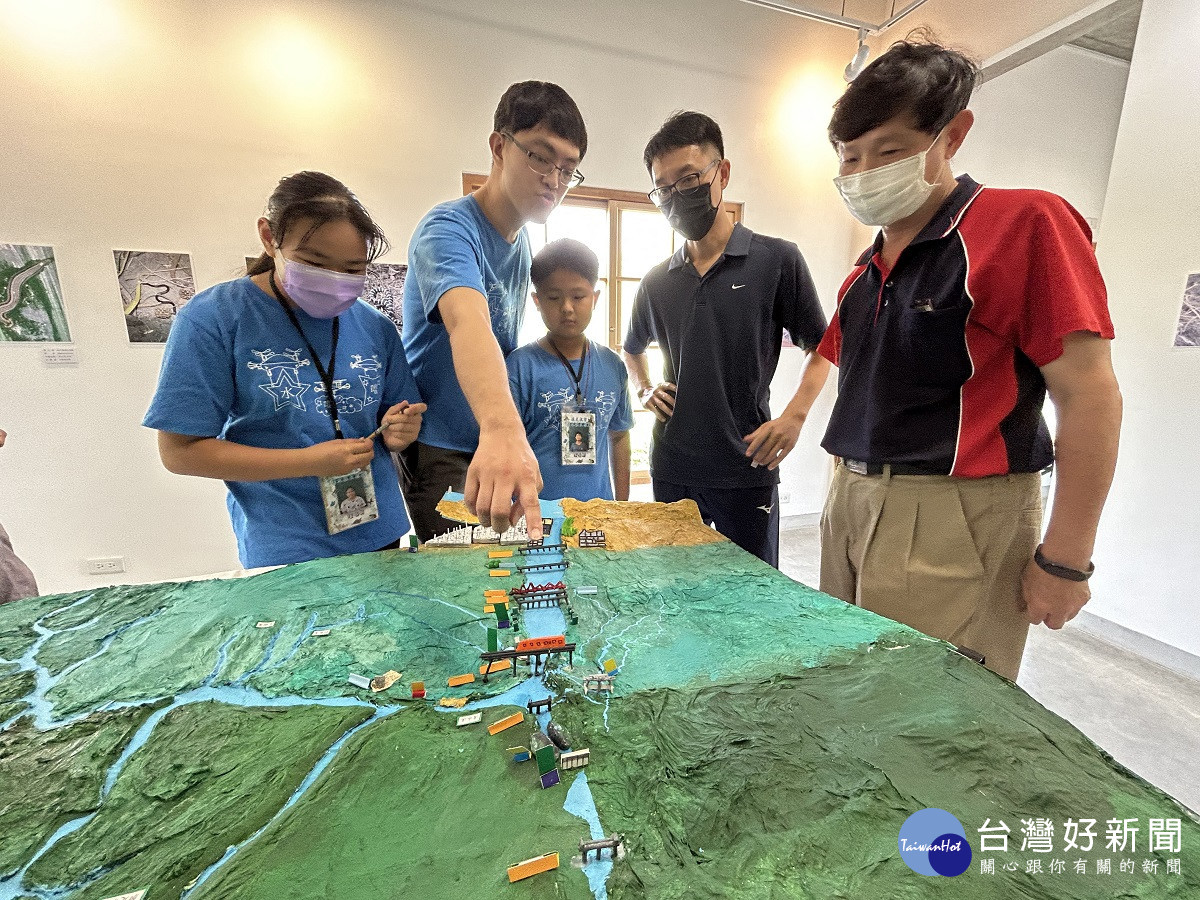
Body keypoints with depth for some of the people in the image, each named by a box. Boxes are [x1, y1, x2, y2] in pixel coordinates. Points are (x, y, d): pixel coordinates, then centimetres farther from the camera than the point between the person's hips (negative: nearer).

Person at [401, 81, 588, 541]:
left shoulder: (521, 243, 8)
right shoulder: (449, 229, -18)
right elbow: (467, 323, -40)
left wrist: (510, 440, 5)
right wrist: (501, 427, -58)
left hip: (492, 449, 8)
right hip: (440, 457, -7)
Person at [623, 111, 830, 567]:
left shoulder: (777, 259, -2)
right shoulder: (657, 281, 9)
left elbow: (820, 349, 4)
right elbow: (632, 349, 25)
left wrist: (794, 415, -10)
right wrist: (645, 390, 7)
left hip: (746, 467, -3)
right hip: (671, 468, 4)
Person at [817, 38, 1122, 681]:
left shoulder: (1026, 223, -6)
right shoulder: (864, 271, 13)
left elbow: (1089, 395, -11)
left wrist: (1065, 557, -13)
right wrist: (845, 494, 14)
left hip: (952, 522, -6)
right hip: (852, 503, 7)